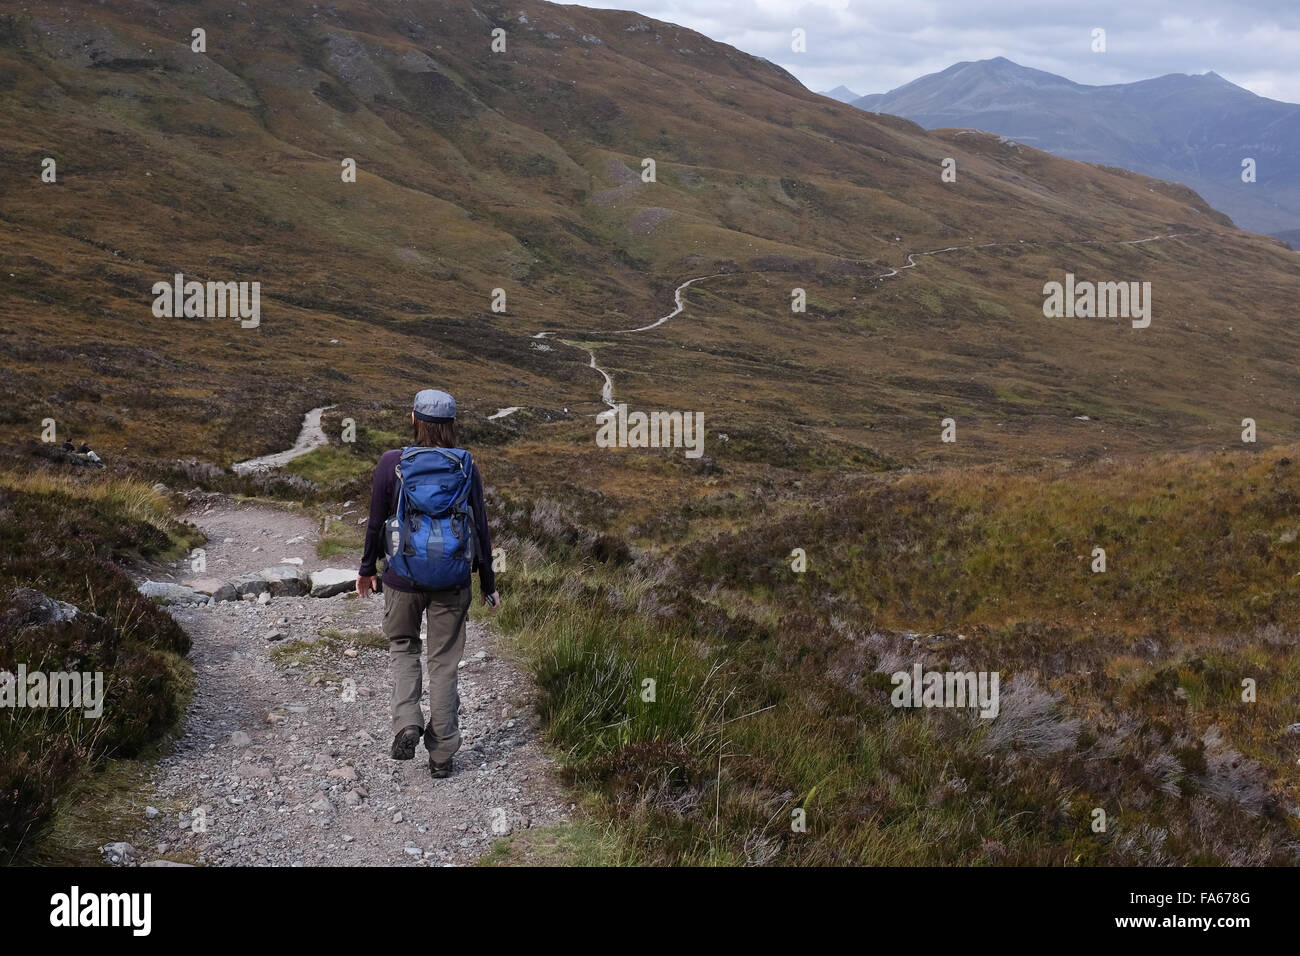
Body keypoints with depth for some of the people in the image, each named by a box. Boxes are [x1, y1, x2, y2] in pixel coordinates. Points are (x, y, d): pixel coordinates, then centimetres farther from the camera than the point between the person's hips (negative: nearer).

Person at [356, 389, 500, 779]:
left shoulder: (391, 463, -9)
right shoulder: (467, 468, -6)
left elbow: (376, 522, -2)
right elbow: (481, 529, -1)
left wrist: (367, 569, 15)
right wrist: (488, 584, 10)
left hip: (402, 577, -1)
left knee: (403, 646, 24)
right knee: (444, 663, 12)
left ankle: (407, 723, 3)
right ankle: (441, 755, 16)